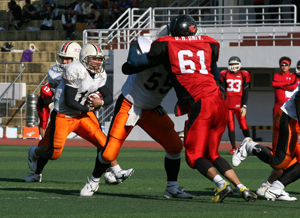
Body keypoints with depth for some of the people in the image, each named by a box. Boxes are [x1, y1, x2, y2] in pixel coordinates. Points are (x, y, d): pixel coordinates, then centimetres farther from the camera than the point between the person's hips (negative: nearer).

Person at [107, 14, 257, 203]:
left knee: (194, 155, 2)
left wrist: (134, 45, 35)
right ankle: (242, 188, 4)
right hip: (220, 103, 5)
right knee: (211, 154, 17)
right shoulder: (208, 45, 19)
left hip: (200, 105, -5)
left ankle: (221, 184, -21)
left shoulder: (166, 46, 9)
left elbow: (134, 62, 16)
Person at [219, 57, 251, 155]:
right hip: (228, 104, 2)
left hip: (239, 105, -1)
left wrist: (244, 106, -4)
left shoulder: (244, 75, 3)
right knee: (231, 127, 1)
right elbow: (222, 91, 7)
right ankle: (233, 148, 9)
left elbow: (245, 93, 2)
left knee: (244, 126, -6)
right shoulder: (225, 75, 6)